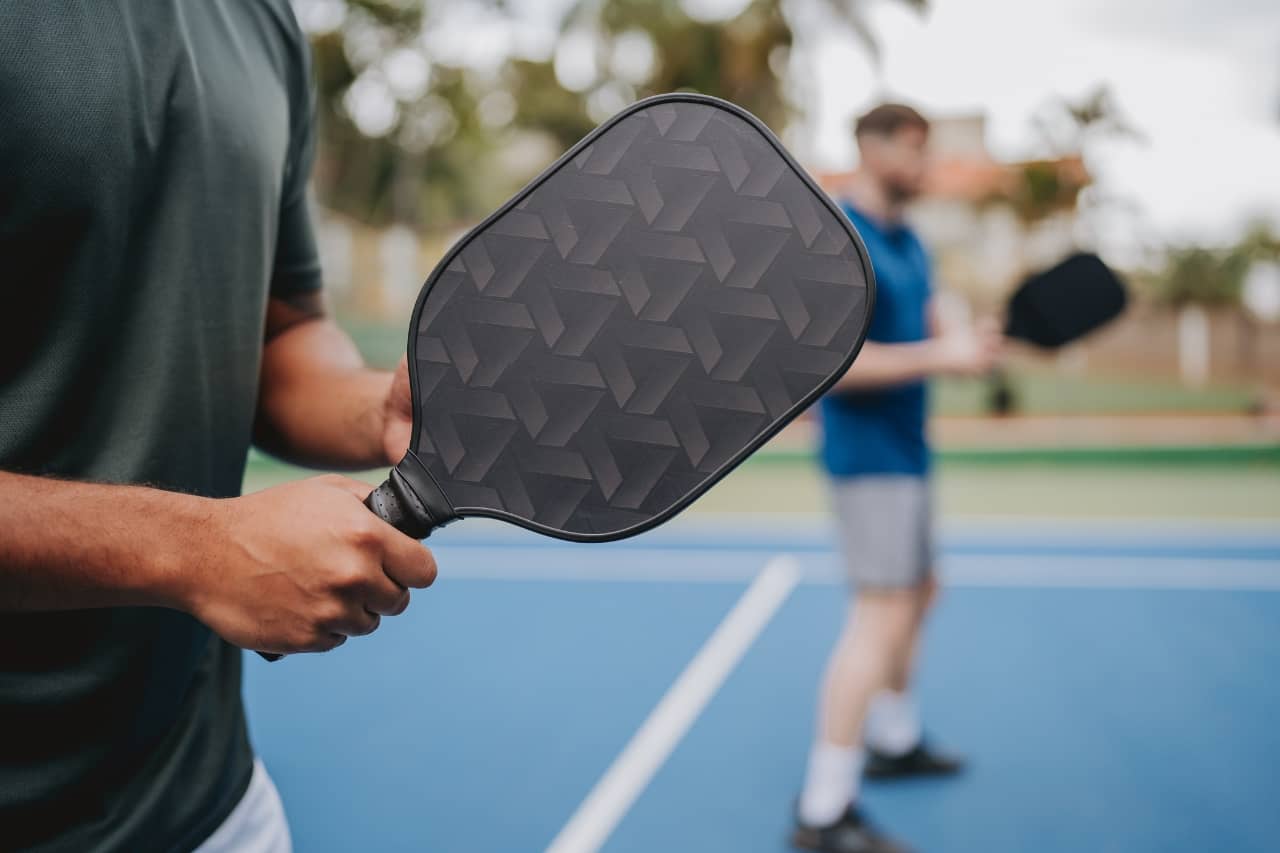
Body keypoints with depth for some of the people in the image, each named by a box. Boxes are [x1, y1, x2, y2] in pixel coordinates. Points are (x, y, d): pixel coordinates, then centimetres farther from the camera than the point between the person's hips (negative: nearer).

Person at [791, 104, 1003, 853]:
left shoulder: (908, 243, 14)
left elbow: (929, 332, 15)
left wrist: (981, 340, -6)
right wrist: (940, 356, -25)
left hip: (906, 452, 10)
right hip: (868, 453, -10)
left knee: (919, 592, 20)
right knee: (883, 613, -13)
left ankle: (894, 740, 40)